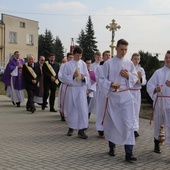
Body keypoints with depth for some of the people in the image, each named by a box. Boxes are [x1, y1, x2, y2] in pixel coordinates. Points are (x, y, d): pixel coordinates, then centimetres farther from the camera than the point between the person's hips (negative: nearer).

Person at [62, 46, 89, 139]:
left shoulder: (83, 64, 5)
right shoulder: (67, 65, 1)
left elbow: (87, 77, 7)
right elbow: (64, 78, -2)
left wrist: (84, 78, -16)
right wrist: (73, 76, -17)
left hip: (81, 89, 0)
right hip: (71, 89, 0)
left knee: (82, 109, -9)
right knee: (71, 109, 8)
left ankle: (81, 130, -7)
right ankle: (71, 128, 25)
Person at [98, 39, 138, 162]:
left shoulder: (129, 63, 6)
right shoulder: (108, 63, -2)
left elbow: (135, 78, 13)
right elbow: (103, 79, -1)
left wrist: (128, 76, -8)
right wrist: (111, 84, -20)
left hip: (126, 96, 1)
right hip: (112, 96, -1)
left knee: (128, 124, -7)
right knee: (112, 123, 9)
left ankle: (129, 153, -5)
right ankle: (112, 147, 32)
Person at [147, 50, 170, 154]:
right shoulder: (159, 72, 7)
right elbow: (149, 85, 0)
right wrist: (155, 89, -21)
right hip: (159, 101, 1)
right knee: (158, 123, 12)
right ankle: (157, 144, 30)